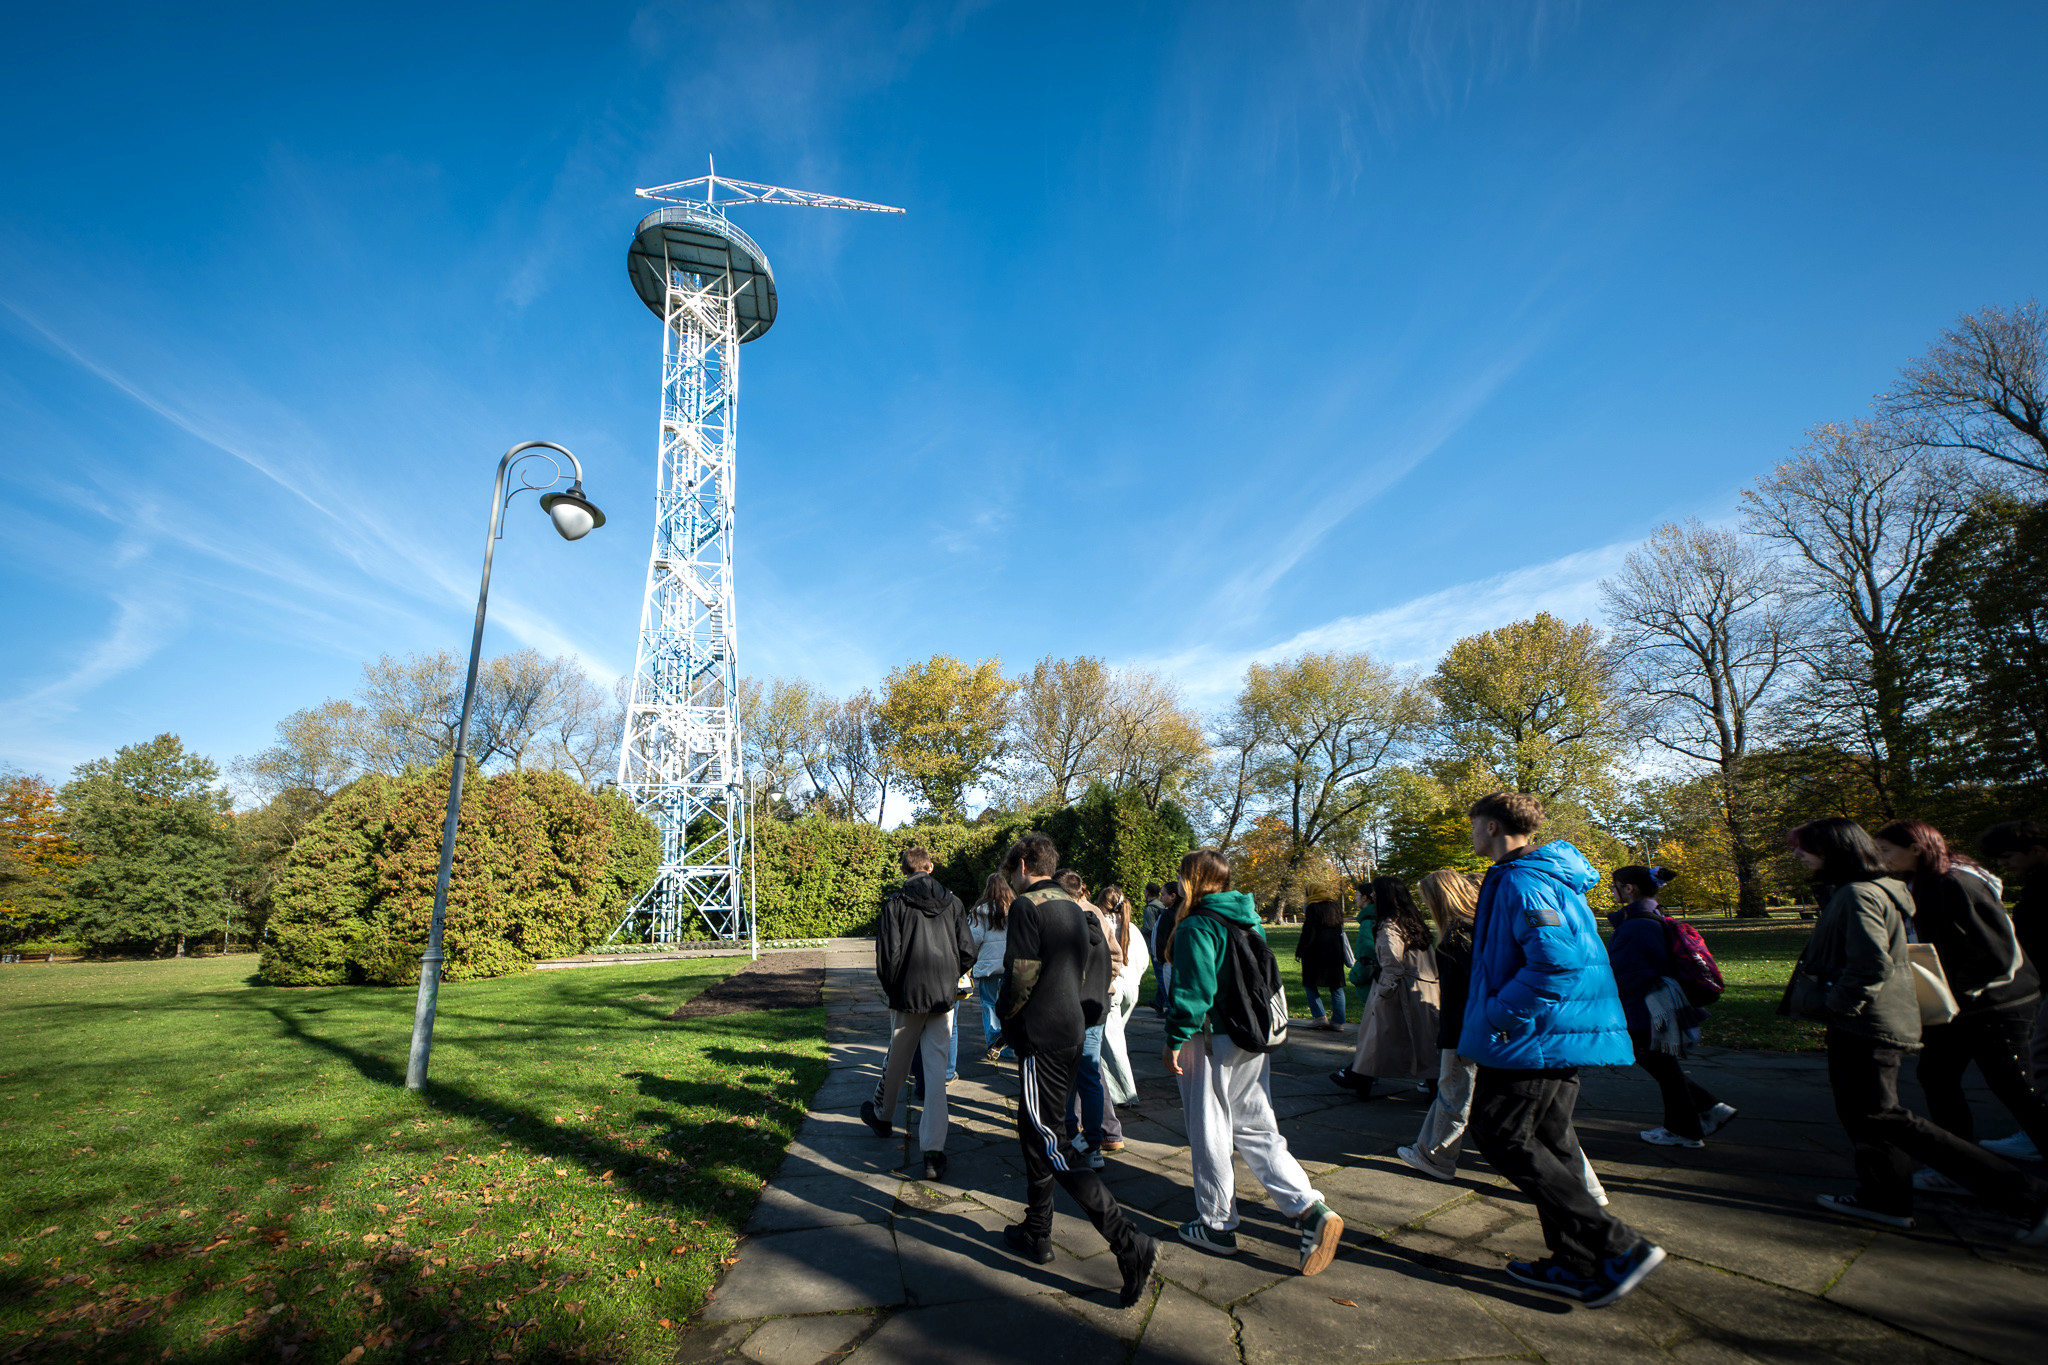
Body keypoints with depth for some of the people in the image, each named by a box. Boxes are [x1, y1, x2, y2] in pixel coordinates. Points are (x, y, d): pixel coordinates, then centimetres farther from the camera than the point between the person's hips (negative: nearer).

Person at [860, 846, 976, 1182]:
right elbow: (968, 953, 2)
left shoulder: (896, 905, -7)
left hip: (908, 996, -2)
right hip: (945, 998, 2)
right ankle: (934, 1153, 1)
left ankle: (882, 1116, 44)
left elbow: (887, 956, -10)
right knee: (937, 1072, 4)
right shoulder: (953, 903, 1)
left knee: (897, 1062, 19)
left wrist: (891, 990, 7)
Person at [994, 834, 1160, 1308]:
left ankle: (1130, 1245, -10)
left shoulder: (1027, 906, -14)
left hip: (1042, 1037, -9)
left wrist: (1004, 1016, 1)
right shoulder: (1073, 907, 12)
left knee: (1047, 1142, -5)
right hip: (1072, 1032, 9)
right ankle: (1036, 1233, 31)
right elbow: (1099, 963, 15)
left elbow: (1021, 978, -20)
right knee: (1036, 1132, 21)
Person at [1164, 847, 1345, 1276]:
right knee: (1255, 1128, 14)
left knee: (1209, 1133, 7)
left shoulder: (1196, 927, -16)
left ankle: (1217, 1226, 19)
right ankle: (1311, 1209, 4)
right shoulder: (1248, 919, 9)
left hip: (1209, 1042, -8)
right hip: (1251, 1040, 8)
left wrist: (1175, 1040, -14)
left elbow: (1193, 990, -22)